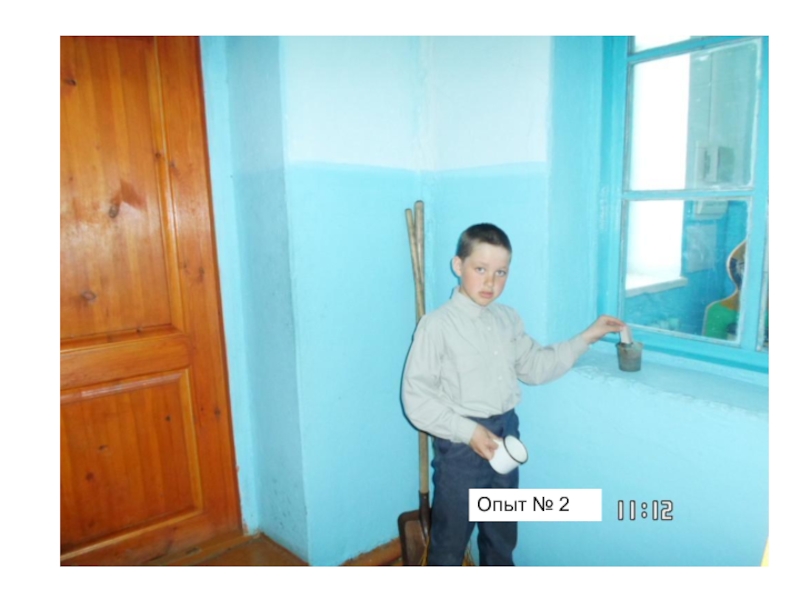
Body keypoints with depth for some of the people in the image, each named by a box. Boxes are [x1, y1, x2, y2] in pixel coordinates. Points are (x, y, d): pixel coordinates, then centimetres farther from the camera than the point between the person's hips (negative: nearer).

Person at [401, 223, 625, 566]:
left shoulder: (508, 319, 3)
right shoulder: (437, 325, -18)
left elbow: (535, 367, 10)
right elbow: (417, 399, -18)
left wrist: (586, 337, 7)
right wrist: (468, 431, -23)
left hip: (506, 433, 7)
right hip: (461, 444, -6)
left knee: (502, 531, 26)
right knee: (450, 537, 12)